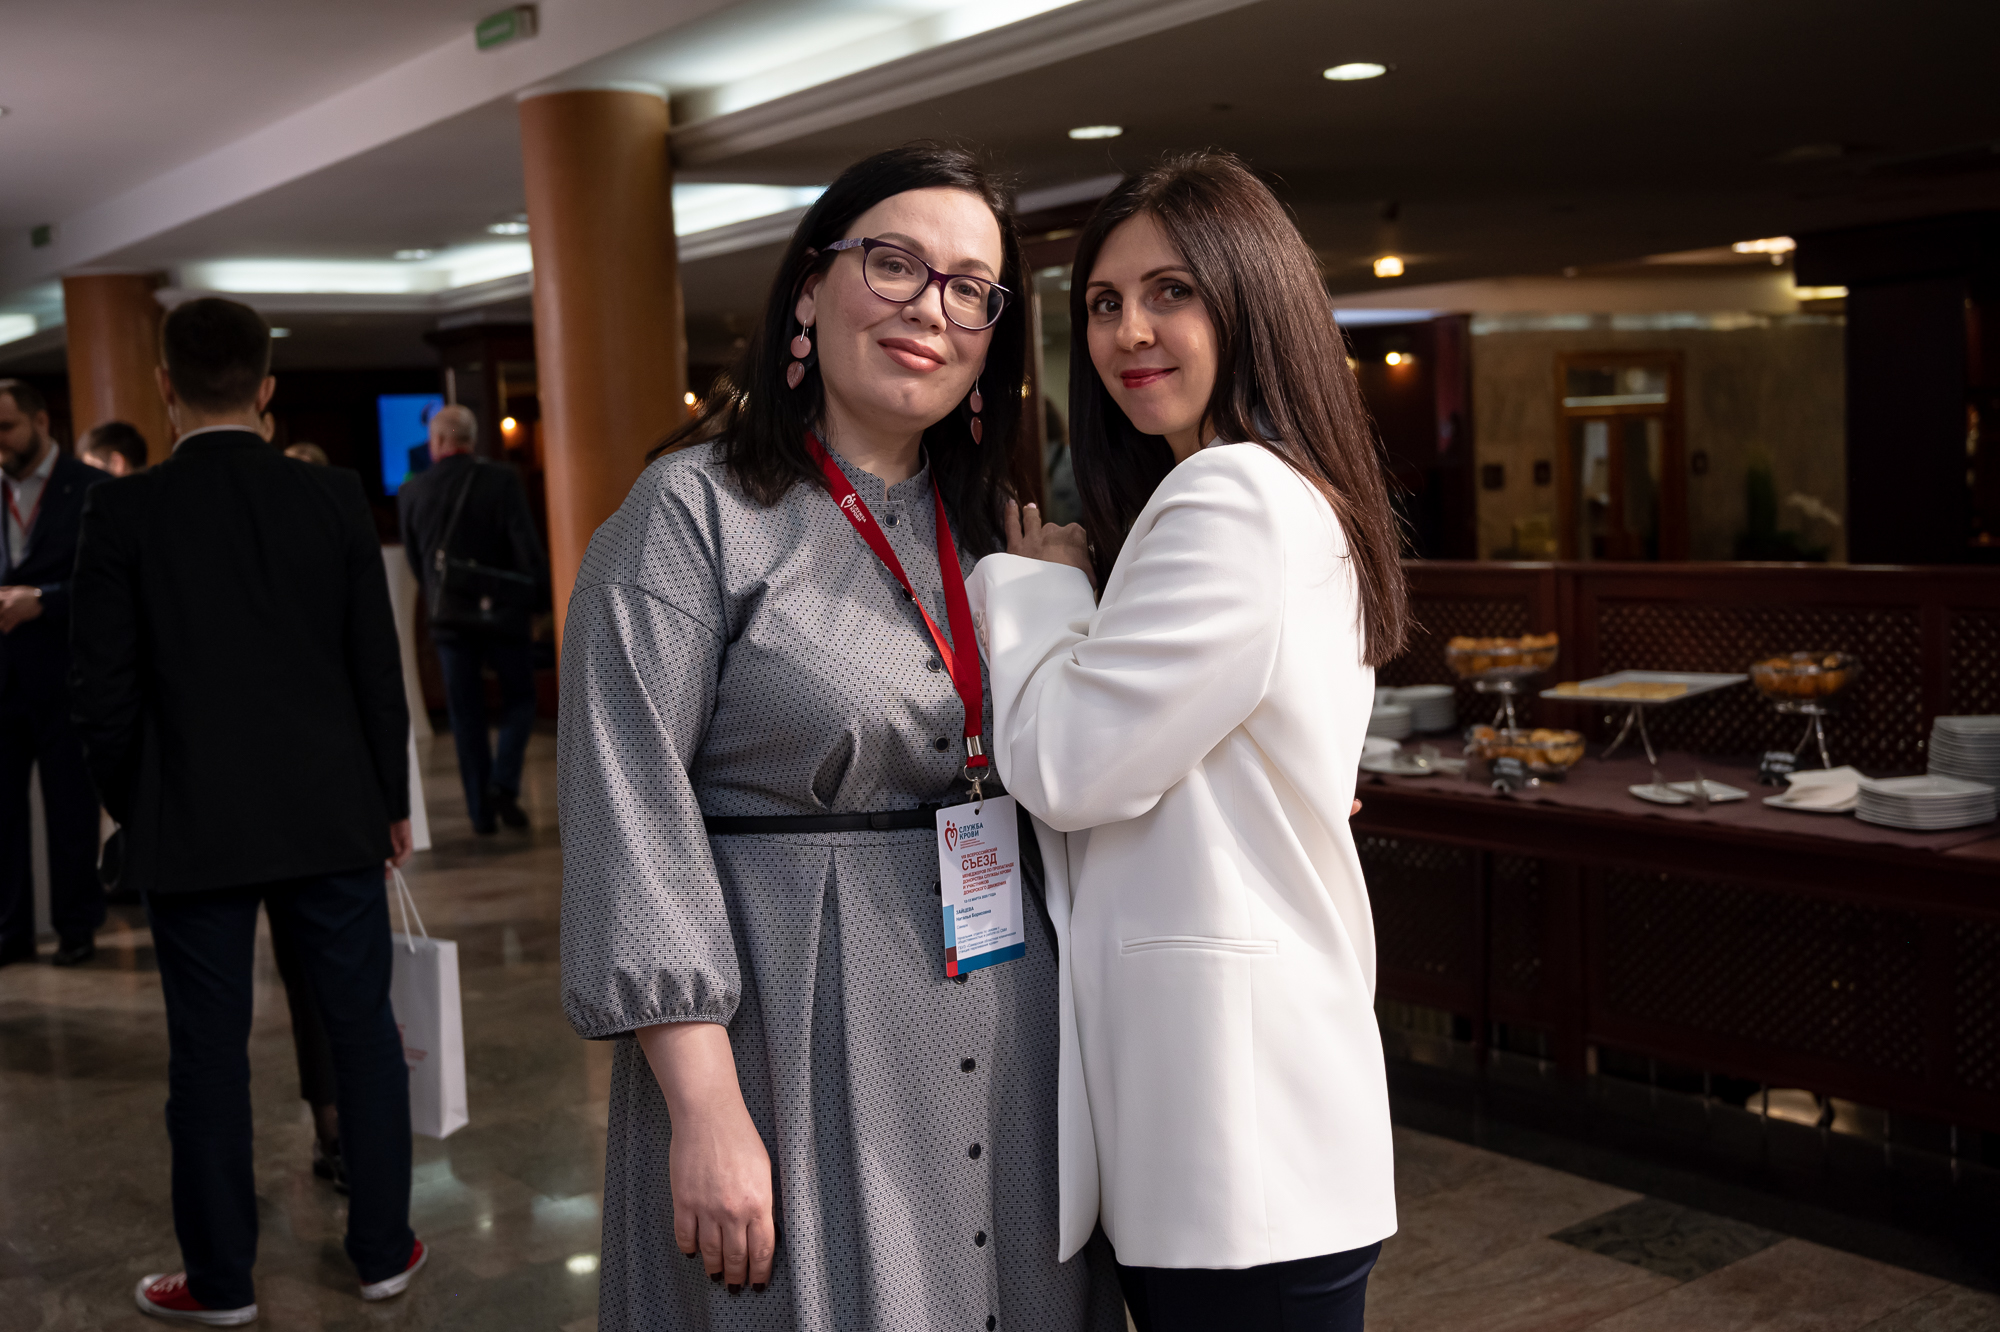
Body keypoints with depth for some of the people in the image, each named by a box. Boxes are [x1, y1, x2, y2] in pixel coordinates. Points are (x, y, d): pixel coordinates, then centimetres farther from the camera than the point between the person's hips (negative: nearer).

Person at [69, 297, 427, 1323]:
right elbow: (378, 668, 0)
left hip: (192, 826, -1)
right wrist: (391, 800, 10)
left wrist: (132, 809, 10)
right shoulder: (335, 500, -3)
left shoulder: (123, 513, -7)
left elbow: (105, 690, -5)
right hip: (331, 815, 1)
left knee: (208, 1051, 9)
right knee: (364, 1033, 12)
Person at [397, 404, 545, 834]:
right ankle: (504, 783, -5)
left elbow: (414, 562, 6)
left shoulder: (411, 492, -2)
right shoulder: (502, 480, -10)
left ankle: (481, 811, 10)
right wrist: (536, 585, 3)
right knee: (519, 698, 14)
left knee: (466, 713, 10)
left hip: (449, 617, 2)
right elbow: (527, 545, -13)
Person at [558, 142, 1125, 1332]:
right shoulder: (696, 509, -9)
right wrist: (706, 1110, -19)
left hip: (1013, 1042, 6)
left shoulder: (988, 530, 10)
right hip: (796, 1043, -6)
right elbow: (631, 818, -15)